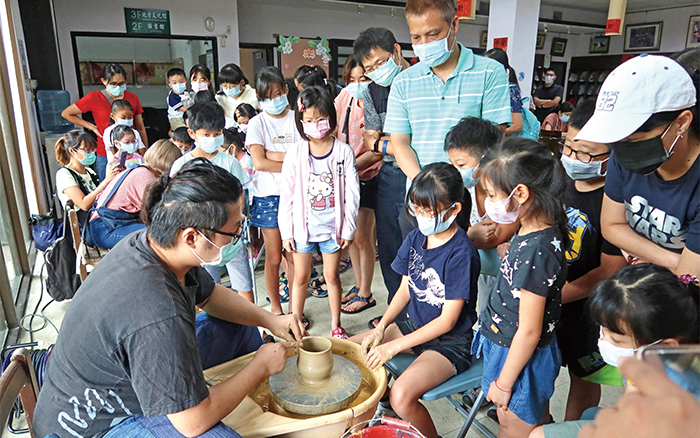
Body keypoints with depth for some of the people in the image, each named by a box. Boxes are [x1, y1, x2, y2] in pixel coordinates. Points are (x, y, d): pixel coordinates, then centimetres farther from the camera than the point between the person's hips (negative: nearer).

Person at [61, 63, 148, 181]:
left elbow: (140, 128, 10)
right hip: (105, 156, -2)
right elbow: (66, 114, 8)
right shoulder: (94, 98, -4)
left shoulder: (132, 98, 4)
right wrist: (92, 127, 1)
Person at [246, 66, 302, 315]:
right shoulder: (257, 123, 2)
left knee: (294, 256, 7)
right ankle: (275, 307, 23)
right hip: (268, 195, -1)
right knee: (273, 258, 6)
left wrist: (274, 155, -13)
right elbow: (259, 162, -11)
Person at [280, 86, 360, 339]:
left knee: (332, 275, 12)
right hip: (302, 227, 1)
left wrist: (348, 229, -3)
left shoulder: (344, 152, -5)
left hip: (333, 227, 0)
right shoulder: (295, 153, -4)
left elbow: (352, 194, -2)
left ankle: (336, 324, 29)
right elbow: (286, 195, -1)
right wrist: (286, 232, -2)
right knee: (300, 277, 12)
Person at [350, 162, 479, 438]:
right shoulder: (415, 238, -1)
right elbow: (404, 289, 7)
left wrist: (394, 346, -21)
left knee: (401, 396, -28)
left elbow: (447, 320, -20)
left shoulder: (462, 253, -23)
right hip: (414, 326, 7)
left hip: (451, 341, -7)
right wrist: (381, 328, -8)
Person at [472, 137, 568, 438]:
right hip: (503, 345, 8)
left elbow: (529, 332, -24)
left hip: (520, 358, -8)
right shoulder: (536, 231, -5)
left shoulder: (536, 252, -32)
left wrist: (503, 383, -14)